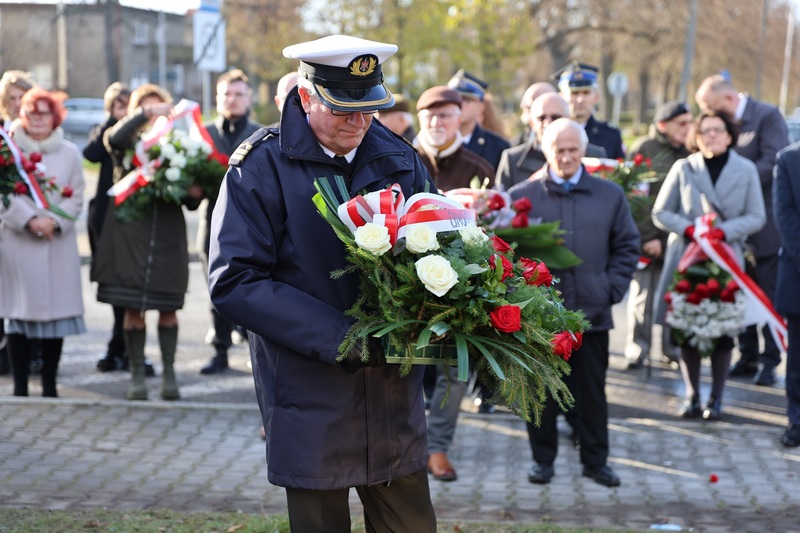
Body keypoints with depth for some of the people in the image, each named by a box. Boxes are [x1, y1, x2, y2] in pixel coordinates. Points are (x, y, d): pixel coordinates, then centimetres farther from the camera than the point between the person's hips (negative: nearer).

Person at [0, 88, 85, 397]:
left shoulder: (69, 153, 10)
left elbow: (75, 198, 5)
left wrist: (54, 221, -12)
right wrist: (28, 220, -16)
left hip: (58, 244, 2)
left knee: (56, 311, 1)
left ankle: (50, 385, 10)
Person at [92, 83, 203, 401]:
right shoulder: (128, 144, 5)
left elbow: (190, 201, 8)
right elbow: (112, 139, -21)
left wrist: (195, 194, -14)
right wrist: (144, 113, -22)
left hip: (168, 236, 1)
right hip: (130, 231, -1)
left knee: (168, 308, 4)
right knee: (133, 309, 0)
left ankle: (169, 372, 14)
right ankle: (137, 374, 10)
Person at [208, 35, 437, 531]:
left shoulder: (399, 159, 6)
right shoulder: (262, 166, -7)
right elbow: (234, 281, -13)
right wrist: (335, 337, -20)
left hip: (395, 394, 4)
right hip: (311, 395, -4)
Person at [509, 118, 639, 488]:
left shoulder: (610, 195, 8)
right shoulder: (522, 196, 1)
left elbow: (627, 246, 12)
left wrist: (612, 288, 2)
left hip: (592, 311, 1)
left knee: (592, 392, 9)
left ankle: (596, 461, 19)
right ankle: (543, 460, 17)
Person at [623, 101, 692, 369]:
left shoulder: (687, 152, 10)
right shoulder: (644, 148, -5)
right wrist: (647, 236, -11)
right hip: (648, 238, -4)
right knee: (642, 294, 2)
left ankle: (672, 347, 15)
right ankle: (637, 350, 10)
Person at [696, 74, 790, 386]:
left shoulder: (767, 116, -9)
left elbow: (772, 162, -18)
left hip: (765, 224, -6)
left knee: (768, 295, 0)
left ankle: (769, 361, 6)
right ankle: (748, 357, 19)